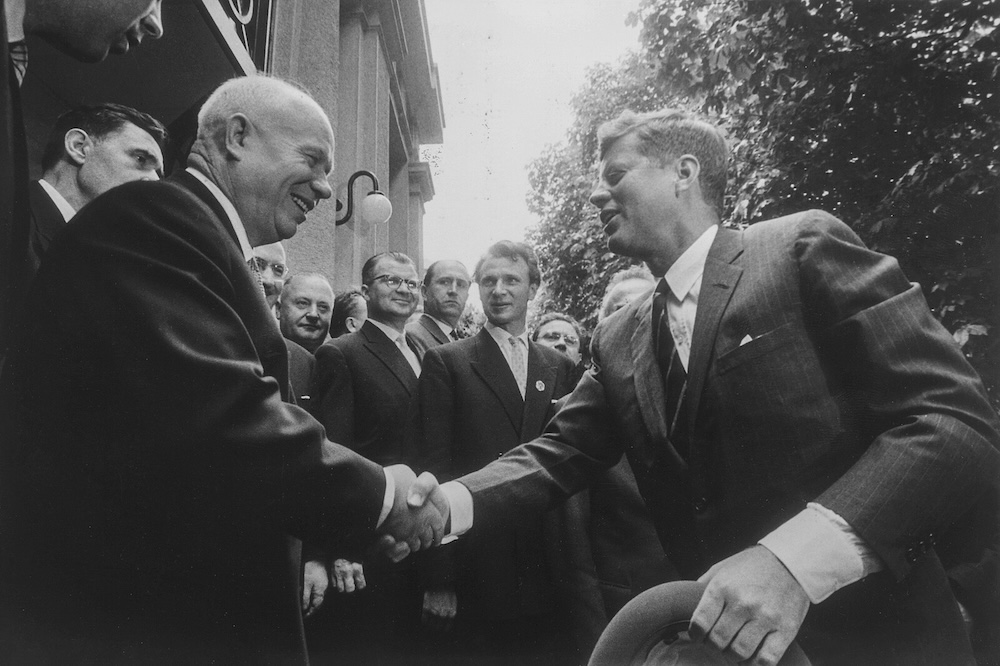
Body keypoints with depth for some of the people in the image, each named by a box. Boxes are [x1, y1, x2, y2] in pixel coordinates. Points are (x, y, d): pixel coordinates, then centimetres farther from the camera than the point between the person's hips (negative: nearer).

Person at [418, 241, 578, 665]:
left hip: (549, 570, 3)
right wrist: (439, 579, -9)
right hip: (479, 575, -3)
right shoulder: (446, 363, 0)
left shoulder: (559, 367, 11)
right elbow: (435, 466, -5)